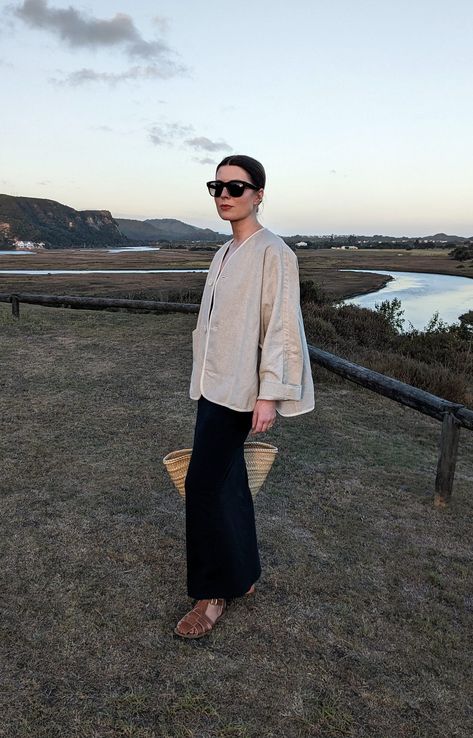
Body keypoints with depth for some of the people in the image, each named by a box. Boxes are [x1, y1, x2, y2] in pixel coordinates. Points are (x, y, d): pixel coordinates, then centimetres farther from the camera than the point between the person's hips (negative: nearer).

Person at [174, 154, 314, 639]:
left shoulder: (273, 253, -12)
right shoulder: (224, 253, 13)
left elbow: (280, 327, -16)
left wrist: (269, 394, -20)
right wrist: (205, 377, 18)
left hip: (239, 389, -8)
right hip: (214, 384, 8)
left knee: (203, 485, -6)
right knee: (228, 481, 15)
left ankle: (214, 592, 11)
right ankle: (242, 575, 31)